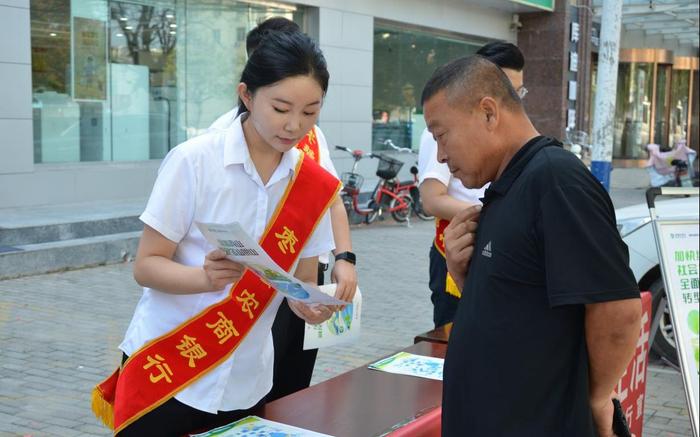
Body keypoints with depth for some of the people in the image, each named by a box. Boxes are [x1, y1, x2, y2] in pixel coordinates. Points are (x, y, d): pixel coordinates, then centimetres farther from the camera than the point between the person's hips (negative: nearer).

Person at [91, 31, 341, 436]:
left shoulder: (316, 186, -3)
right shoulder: (193, 161, -14)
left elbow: (303, 282, 5)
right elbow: (146, 265, -11)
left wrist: (310, 304, -18)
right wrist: (207, 277, -30)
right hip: (166, 374, -3)